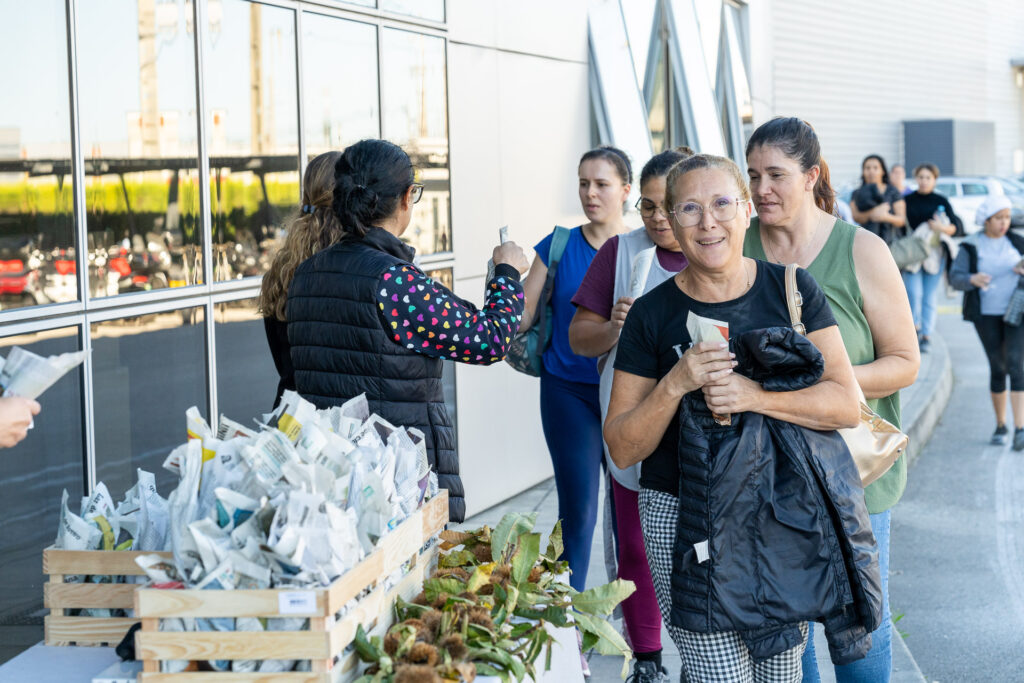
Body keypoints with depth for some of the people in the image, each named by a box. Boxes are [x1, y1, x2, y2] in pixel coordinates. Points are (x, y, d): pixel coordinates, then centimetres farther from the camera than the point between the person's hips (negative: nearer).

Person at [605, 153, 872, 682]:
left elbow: (846, 404, -5)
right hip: (685, 514, -2)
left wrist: (754, 396, -18)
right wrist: (675, 386, -17)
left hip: (782, 510, 2)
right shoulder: (652, 315, -2)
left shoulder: (791, 290, 2)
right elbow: (623, 449, -1)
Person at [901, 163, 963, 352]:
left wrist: (942, 228, -14)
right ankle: (915, 327, 7)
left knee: (929, 297, 1)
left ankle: (926, 335, 7)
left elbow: (957, 228, 6)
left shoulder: (941, 202, 6)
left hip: (935, 254, 0)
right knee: (914, 294, -13)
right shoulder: (907, 201, 6)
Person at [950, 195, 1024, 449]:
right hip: (987, 315, 0)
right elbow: (955, 277, -7)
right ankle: (1000, 425, 24)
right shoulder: (971, 247, 0)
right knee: (997, 368, 6)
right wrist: (972, 279, -28)